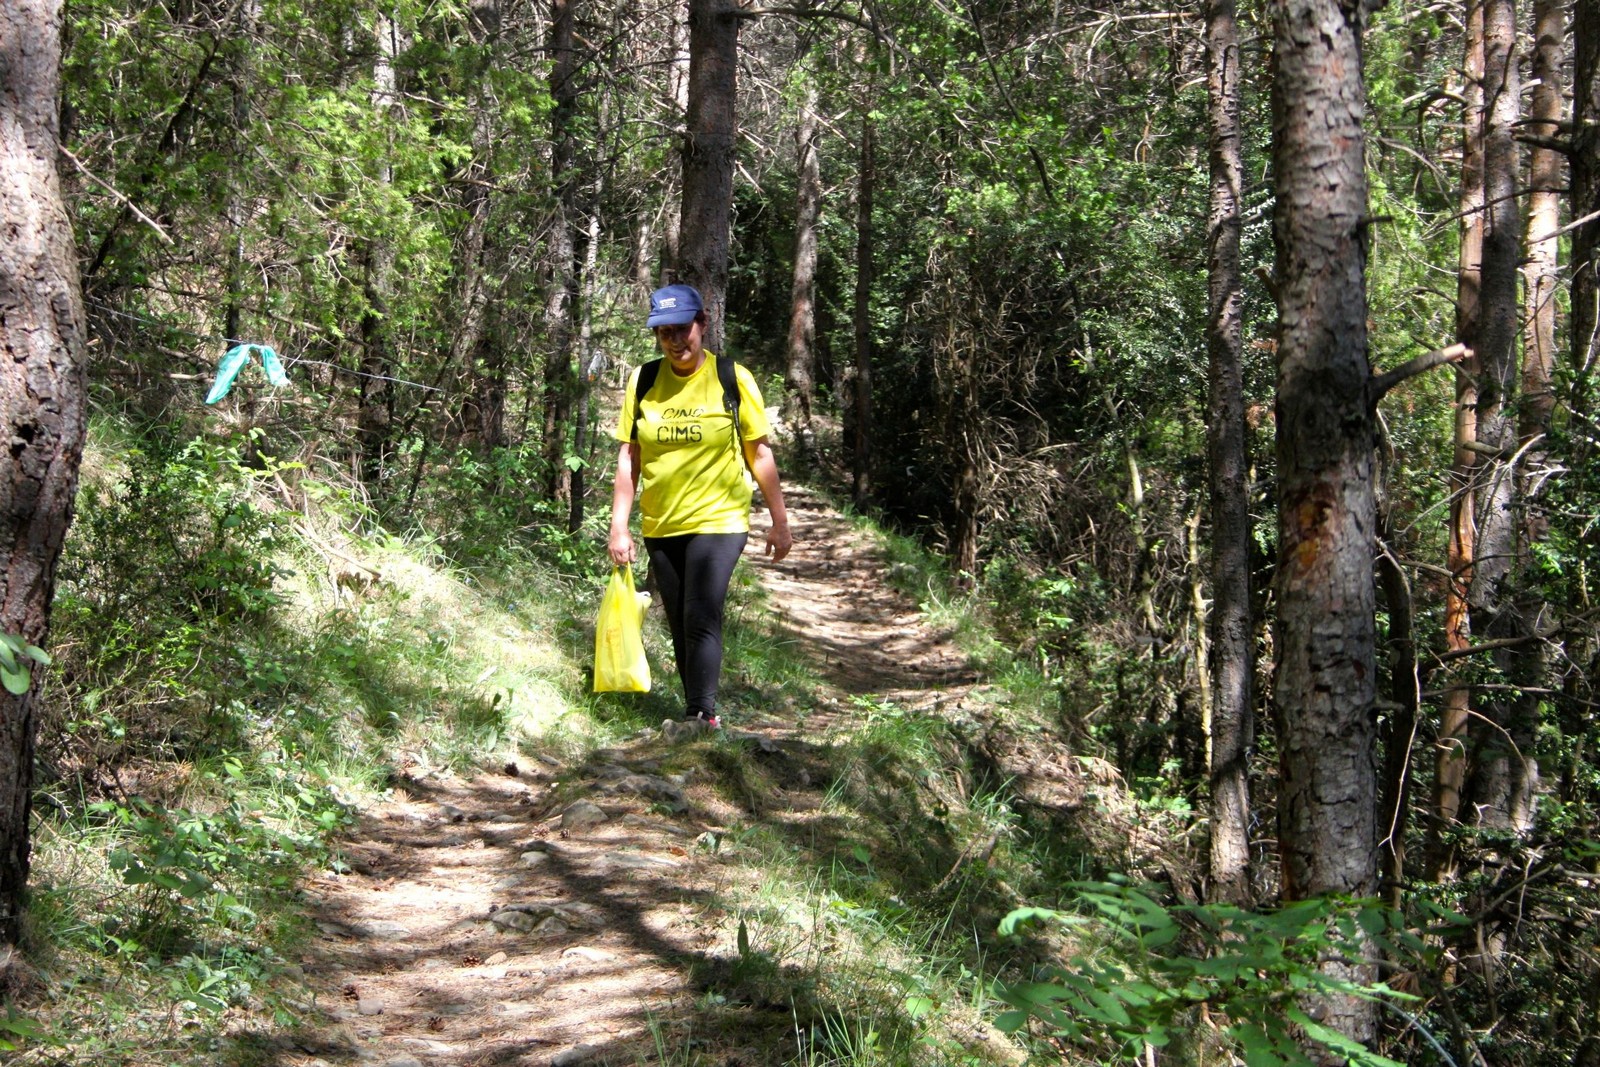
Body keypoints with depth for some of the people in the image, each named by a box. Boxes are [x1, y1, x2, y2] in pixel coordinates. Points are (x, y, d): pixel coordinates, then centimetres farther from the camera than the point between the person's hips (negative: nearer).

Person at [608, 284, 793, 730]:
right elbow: (629, 458, 4)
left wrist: (779, 522, -1)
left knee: (701, 619, -16)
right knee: (680, 627, 10)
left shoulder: (732, 379, -5)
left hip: (717, 522, -4)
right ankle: (699, 714, 21)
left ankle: (701, 717, -11)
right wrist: (619, 527, -1)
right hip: (660, 526, 4)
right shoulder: (643, 380, 1)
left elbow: (760, 453, -1)